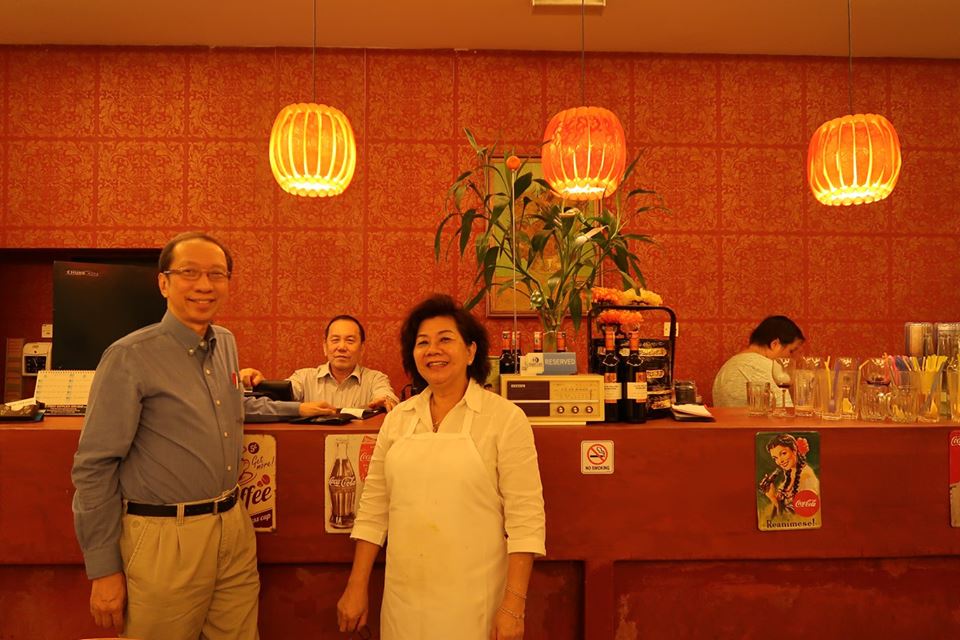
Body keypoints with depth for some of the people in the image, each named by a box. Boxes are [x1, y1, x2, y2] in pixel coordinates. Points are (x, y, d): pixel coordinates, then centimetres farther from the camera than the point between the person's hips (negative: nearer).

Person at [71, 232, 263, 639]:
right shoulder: (130, 357, -12)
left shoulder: (227, 345, 7)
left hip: (235, 529, 6)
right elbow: (94, 468, -11)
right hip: (166, 538, -6)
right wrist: (103, 569, -9)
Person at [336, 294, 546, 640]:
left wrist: (514, 605, -13)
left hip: (473, 602, -3)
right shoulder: (397, 418, 4)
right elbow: (374, 506, 8)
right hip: (403, 598, 4)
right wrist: (356, 586, 7)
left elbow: (525, 517, -10)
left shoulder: (505, 417, -9)